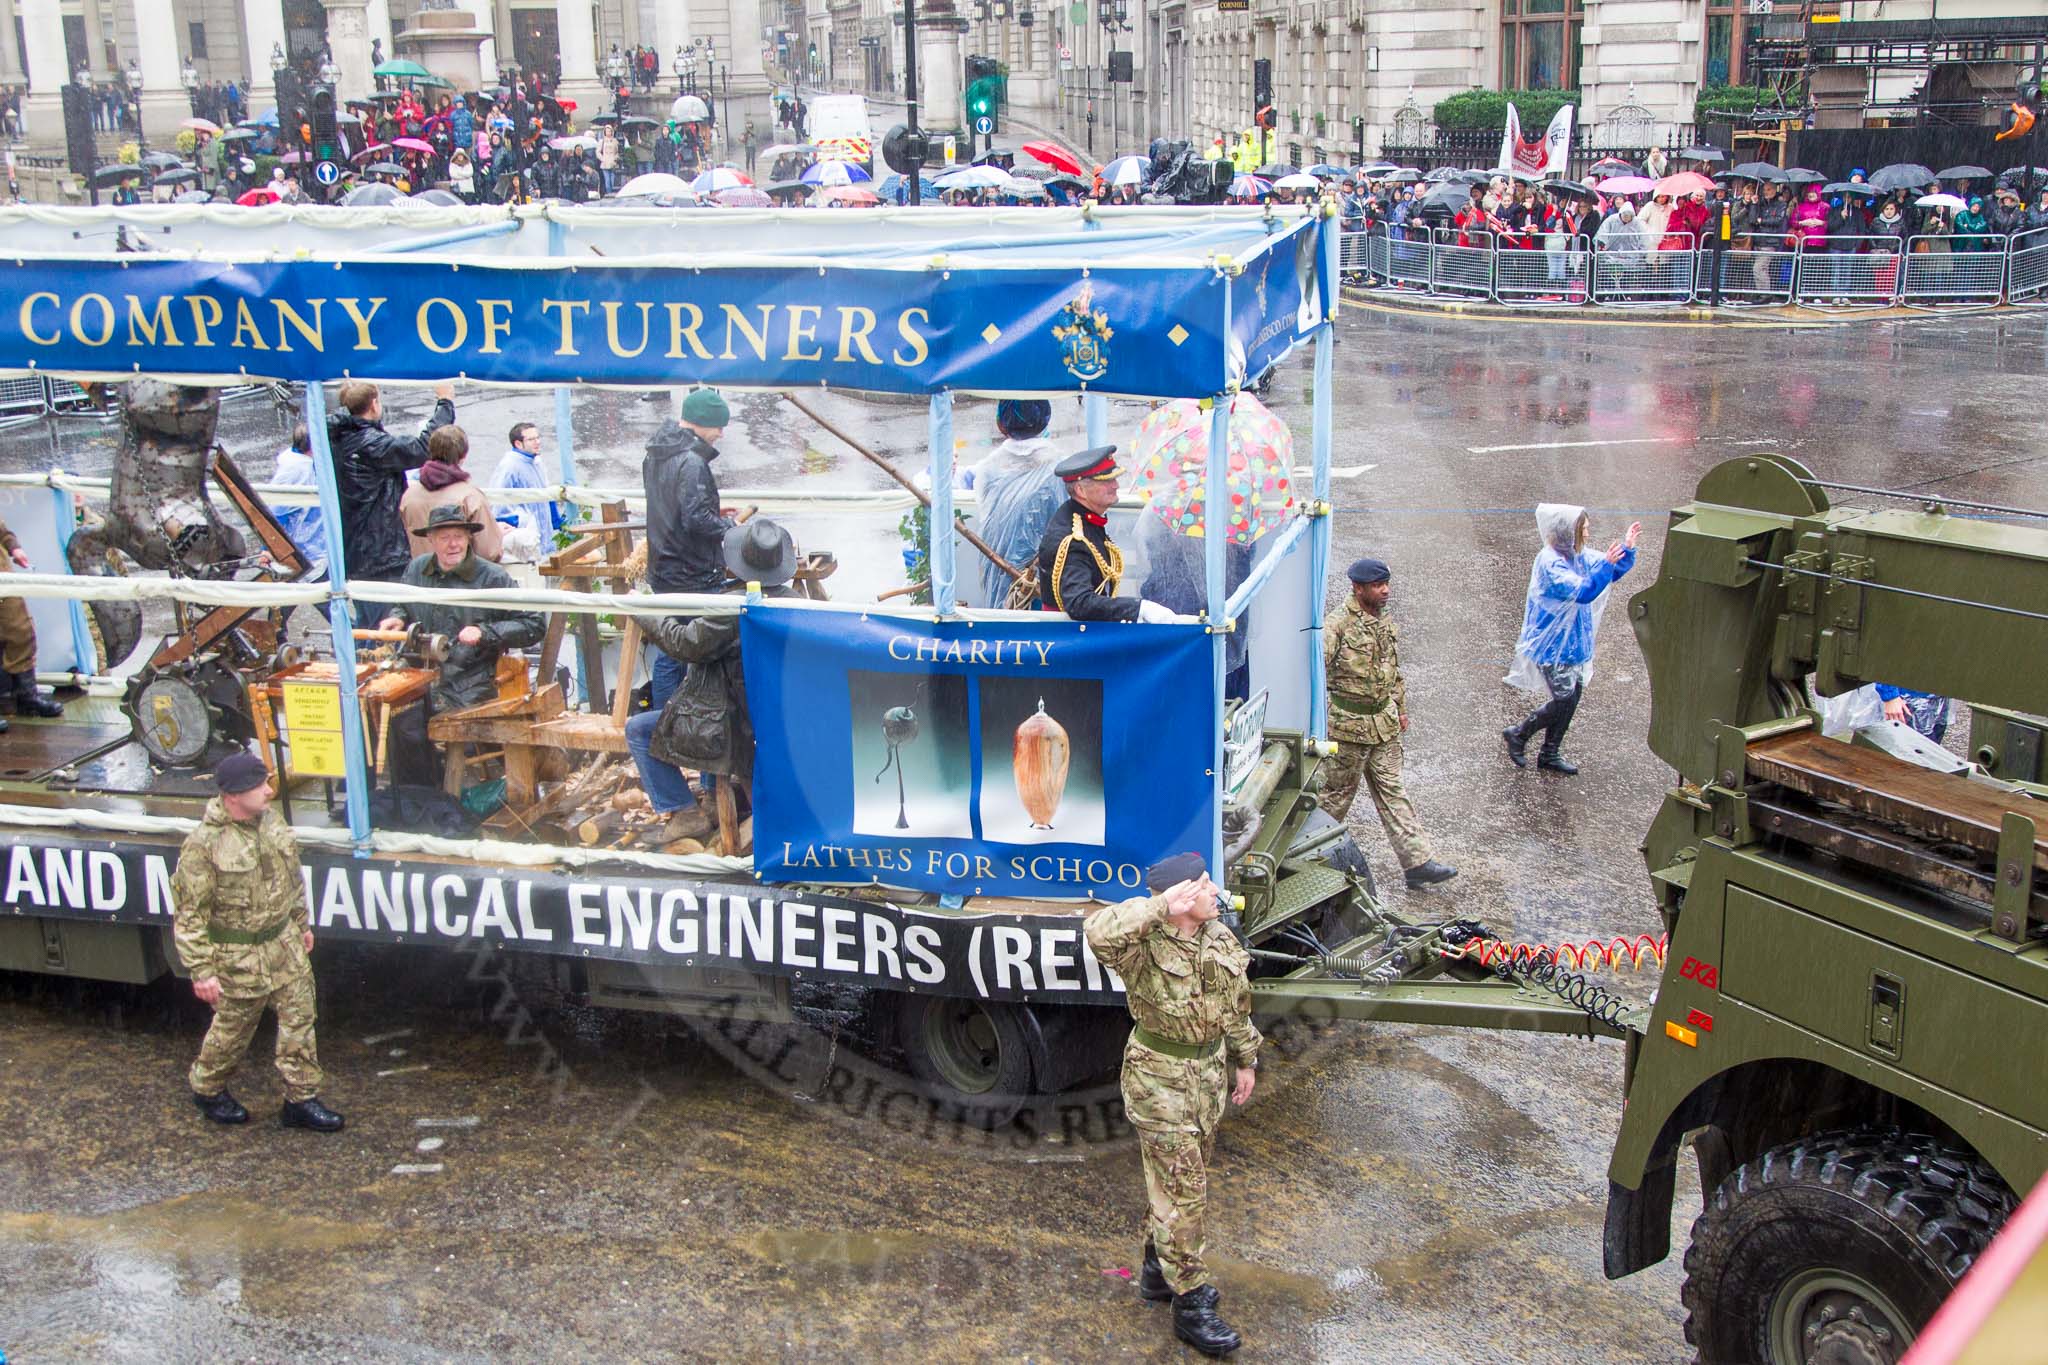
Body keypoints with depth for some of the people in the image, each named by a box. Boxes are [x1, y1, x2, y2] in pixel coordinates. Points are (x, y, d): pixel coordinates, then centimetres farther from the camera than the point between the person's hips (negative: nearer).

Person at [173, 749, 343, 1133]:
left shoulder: (271, 821, 0)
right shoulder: (204, 845, -23)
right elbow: (189, 914, -19)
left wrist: (301, 923, 21)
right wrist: (201, 970, -19)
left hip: (284, 943, 6)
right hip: (238, 956, -6)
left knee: (299, 1019, 10)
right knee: (232, 1030, 12)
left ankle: (301, 1099, 22)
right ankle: (206, 1088, 38)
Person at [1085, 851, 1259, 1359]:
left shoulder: (1218, 936, -2)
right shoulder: (1145, 947, -26)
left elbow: (1236, 1002, 12)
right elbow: (1100, 932, -50)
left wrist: (1245, 1060, 17)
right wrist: (1161, 906, -50)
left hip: (1209, 1069, 7)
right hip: (1161, 1079, -7)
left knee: (1183, 1176, 20)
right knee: (1181, 1189, -2)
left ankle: (1159, 1270, 39)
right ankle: (1190, 1304, 10)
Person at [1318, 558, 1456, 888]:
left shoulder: (1385, 623, 9)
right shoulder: (1338, 626, -18)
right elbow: (1317, 672, -18)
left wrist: (1401, 708, 22)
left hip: (1384, 724, 7)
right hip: (1348, 725, -7)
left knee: (1392, 791, 9)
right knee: (1338, 793, 6)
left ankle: (1417, 863, 8)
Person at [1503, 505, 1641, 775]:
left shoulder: (1578, 556, 4)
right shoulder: (1550, 563, -23)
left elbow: (1614, 570, 12)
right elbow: (1582, 592, -33)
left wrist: (1627, 549, -5)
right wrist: (1605, 565, -42)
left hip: (1573, 642, 9)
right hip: (1551, 645, -9)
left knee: (1572, 697, 12)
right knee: (1564, 700, -6)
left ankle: (1550, 755, 26)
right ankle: (1518, 735, 15)